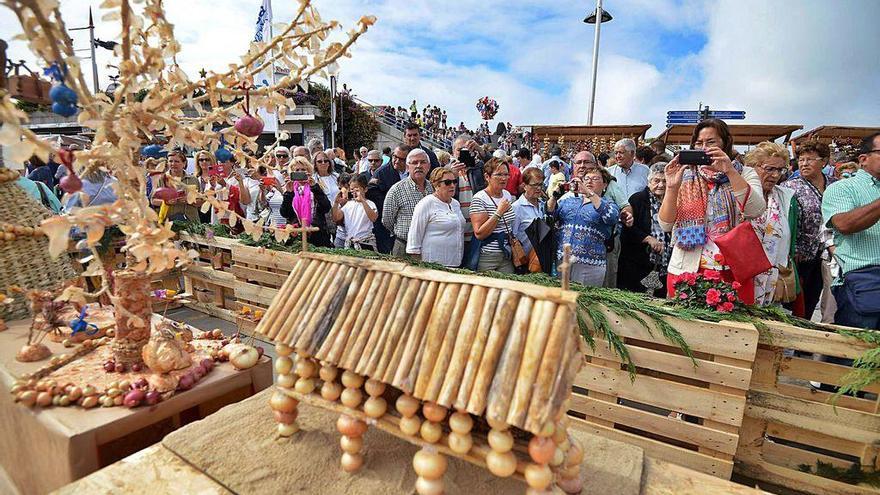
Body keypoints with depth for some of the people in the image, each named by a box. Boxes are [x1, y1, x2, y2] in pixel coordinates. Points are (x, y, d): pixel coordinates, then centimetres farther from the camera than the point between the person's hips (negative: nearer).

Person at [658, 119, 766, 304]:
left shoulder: (745, 174, 7)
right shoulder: (685, 177, 7)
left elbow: (755, 211, -15)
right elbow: (666, 225, -4)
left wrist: (730, 171, -21)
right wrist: (672, 188, -16)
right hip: (685, 269, 0)